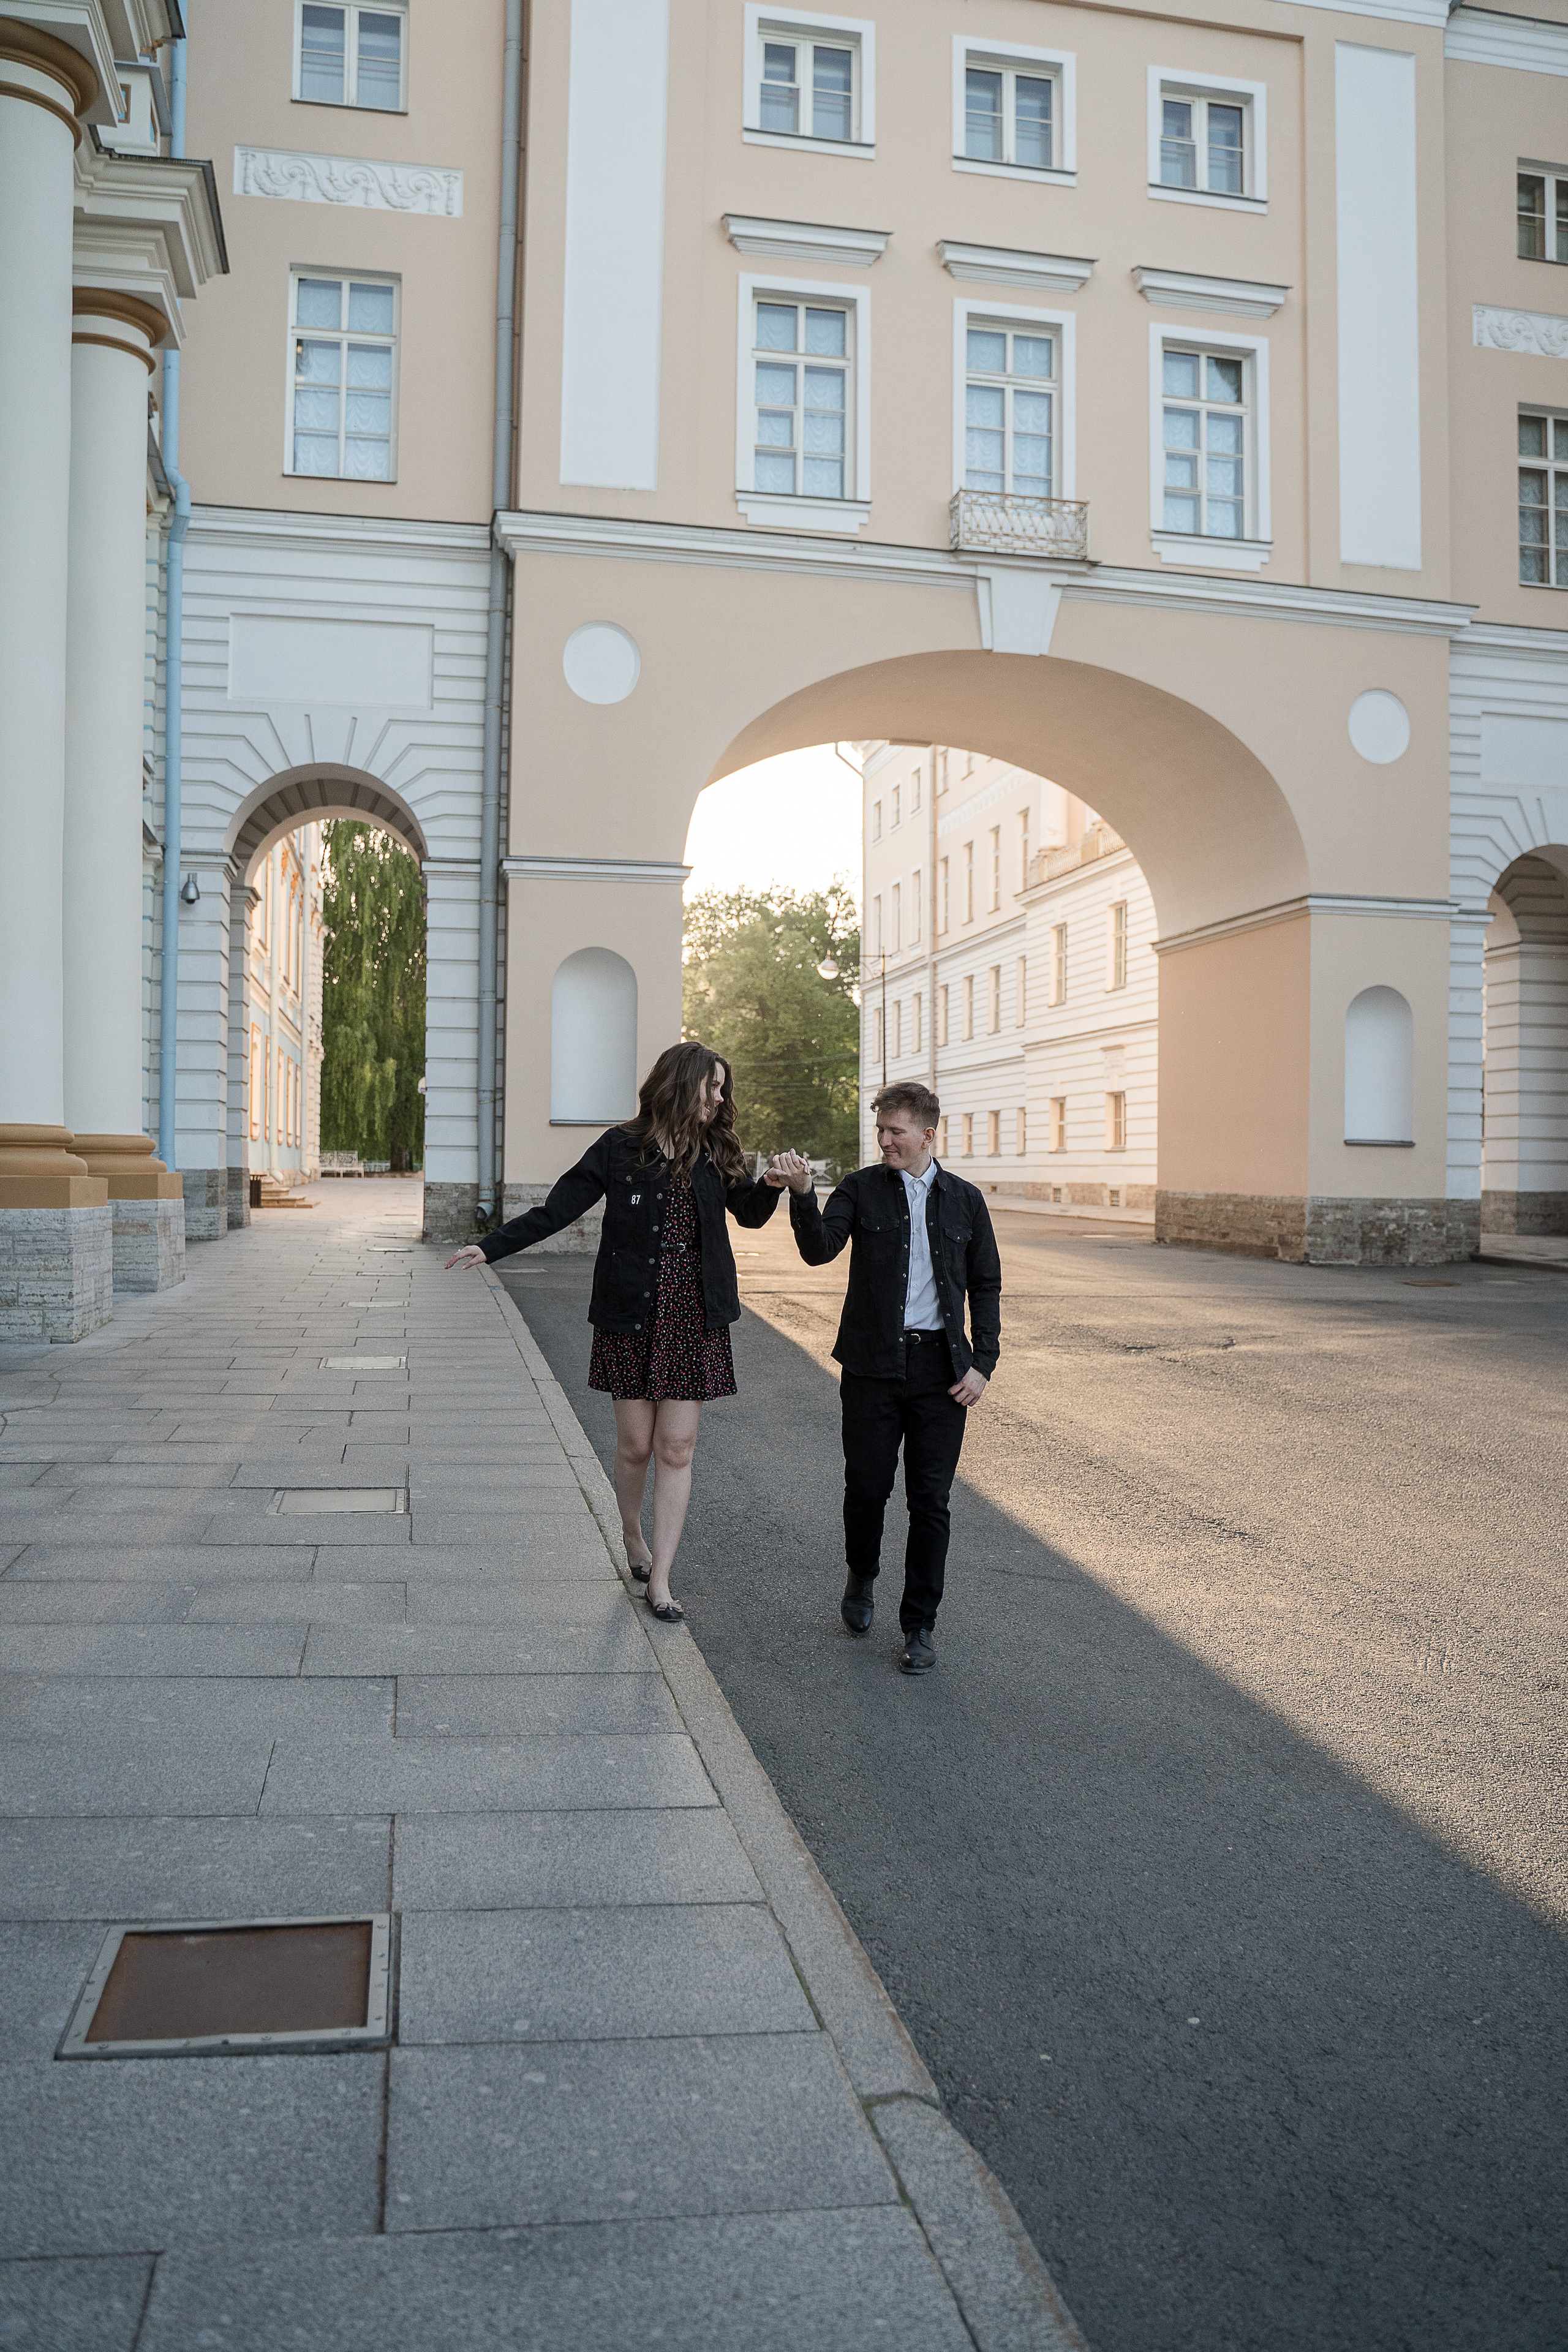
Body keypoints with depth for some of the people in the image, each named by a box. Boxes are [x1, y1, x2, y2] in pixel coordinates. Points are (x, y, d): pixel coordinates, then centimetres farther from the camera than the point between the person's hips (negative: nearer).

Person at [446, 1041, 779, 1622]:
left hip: (694, 1318, 2)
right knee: (635, 1444, 5)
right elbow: (558, 1209, -3)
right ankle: (633, 1536, 35)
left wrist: (775, 1183, -4)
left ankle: (659, 1581, 8)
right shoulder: (621, 1148, -3)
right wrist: (491, 1247, -10)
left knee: (677, 1449, 0)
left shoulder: (714, 1154, 6)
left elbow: (751, 1212, 18)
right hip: (632, 1315, -2)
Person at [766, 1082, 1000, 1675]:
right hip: (873, 1365, 0)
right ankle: (862, 1580, 37)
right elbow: (819, 1249, -14)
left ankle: (919, 1626, 14)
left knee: (931, 1501, 2)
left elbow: (986, 1285, 10)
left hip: (940, 1367, 1)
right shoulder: (860, 1190, 2)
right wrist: (802, 1194, -30)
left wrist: (982, 1363, 2)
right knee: (867, 1486, 8)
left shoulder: (965, 1199, 6)